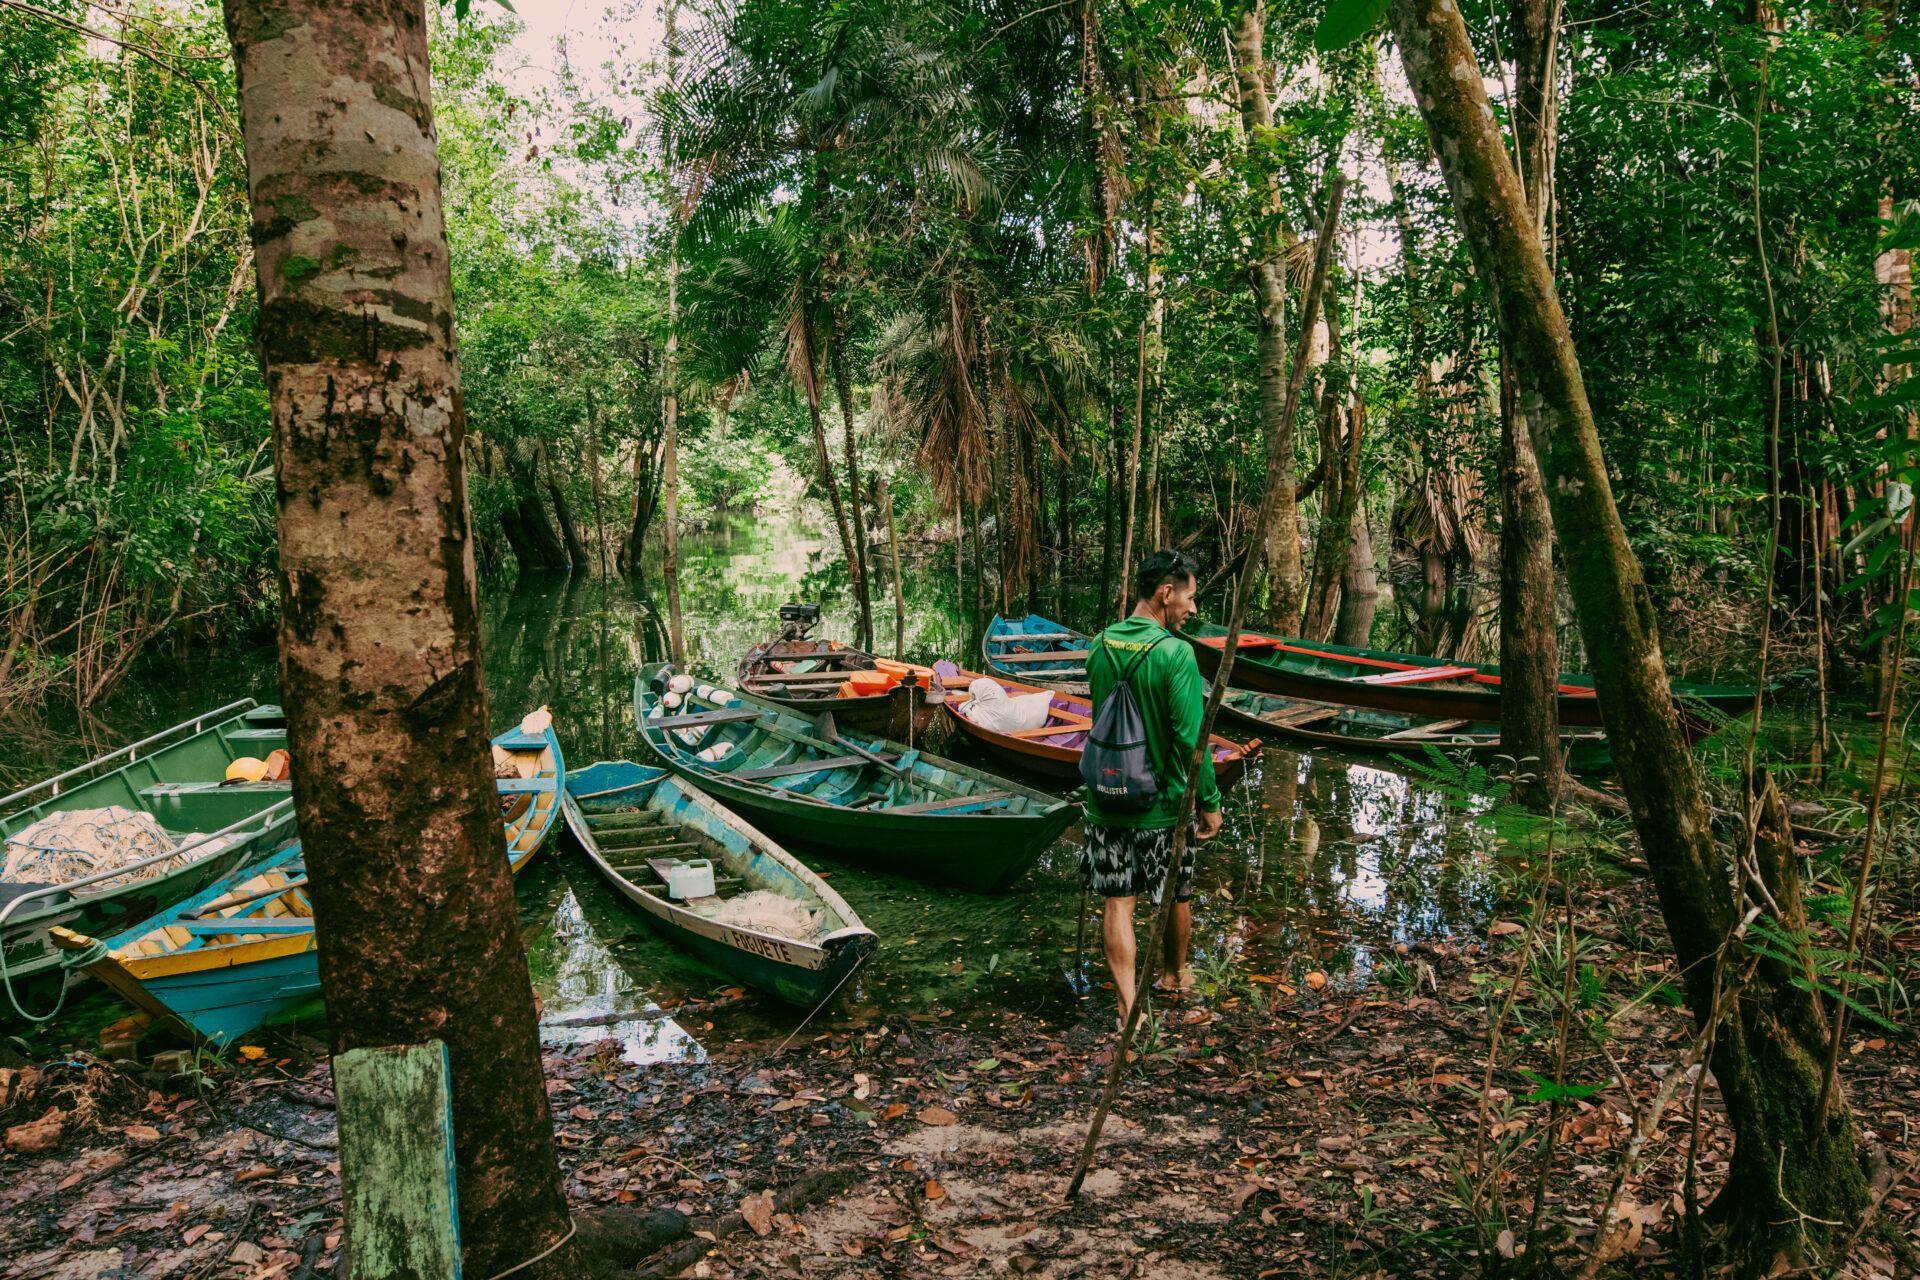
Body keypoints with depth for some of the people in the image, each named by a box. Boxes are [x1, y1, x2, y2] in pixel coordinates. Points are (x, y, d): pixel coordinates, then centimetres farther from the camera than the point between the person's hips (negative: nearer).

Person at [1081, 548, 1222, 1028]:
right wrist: (1209, 801, -10)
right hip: (1164, 803, -3)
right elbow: (1190, 739, -20)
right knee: (1176, 896, 20)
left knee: (1117, 902, 7)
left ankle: (1128, 1008, 4)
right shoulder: (1176, 653, -19)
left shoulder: (1099, 647, -1)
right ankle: (1174, 975, 41)